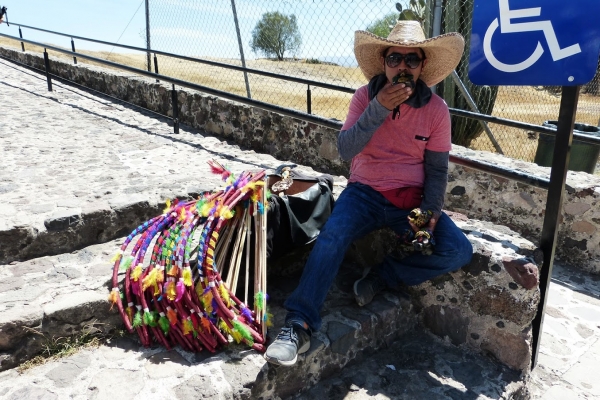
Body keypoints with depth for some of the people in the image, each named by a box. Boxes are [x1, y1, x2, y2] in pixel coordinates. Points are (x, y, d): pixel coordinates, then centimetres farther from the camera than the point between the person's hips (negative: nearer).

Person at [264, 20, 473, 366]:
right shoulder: (365, 97, -4)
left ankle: (382, 278, -4)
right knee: (332, 237, -29)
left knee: (459, 252, -18)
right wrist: (379, 109, -26)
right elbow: (345, 150, -15)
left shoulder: (436, 109, -2)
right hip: (365, 192, -1)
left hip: (412, 199, 2)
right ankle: (299, 325, -25)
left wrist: (431, 211, -13)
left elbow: (437, 168, 3)